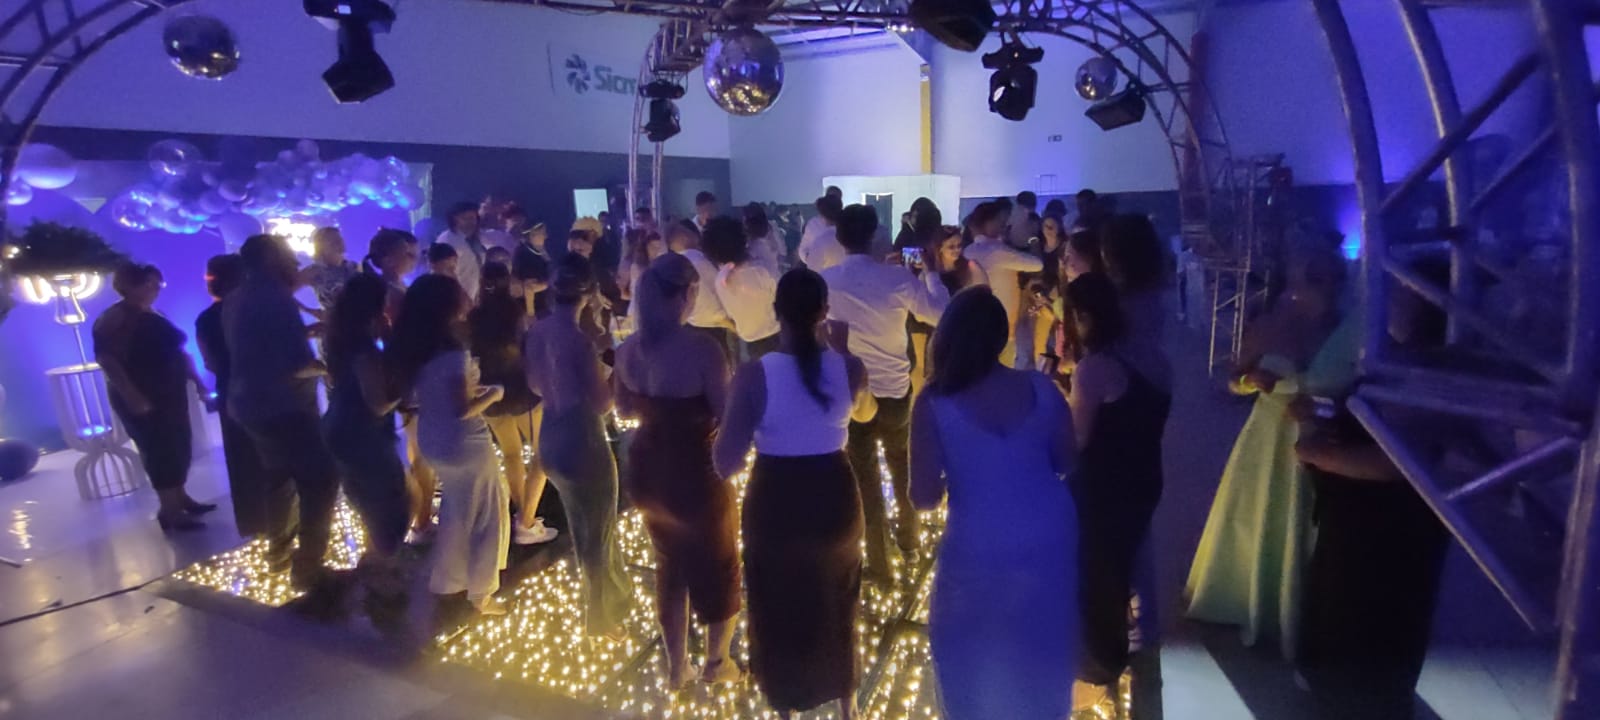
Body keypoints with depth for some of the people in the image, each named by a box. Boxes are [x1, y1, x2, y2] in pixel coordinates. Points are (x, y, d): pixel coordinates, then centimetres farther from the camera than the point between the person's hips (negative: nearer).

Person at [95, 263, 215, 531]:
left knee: (179, 448, 13)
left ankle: (180, 498, 26)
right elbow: (107, 360, -21)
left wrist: (197, 381, 13)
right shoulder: (113, 319, -13)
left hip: (170, 395, 8)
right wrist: (132, 398, -26)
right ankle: (169, 511, 3)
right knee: (160, 451, -5)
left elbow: (176, 351, 18)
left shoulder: (153, 316, 12)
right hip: (142, 401, -8)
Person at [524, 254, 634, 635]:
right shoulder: (579, 340, -26)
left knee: (581, 529, 26)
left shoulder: (537, 331, -2)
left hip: (552, 440, 8)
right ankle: (602, 615, 31)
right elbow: (601, 403, -21)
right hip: (583, 443, -8)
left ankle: (614, 598, 47)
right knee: (599, 533, 13)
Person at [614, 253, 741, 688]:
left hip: (647, 472, 6)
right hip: (695, 475, -6)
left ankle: (676, 667, 40)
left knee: (670, 565, 26)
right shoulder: (701, 348, -25)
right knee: (717, 566, 21)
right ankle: (717, 663, 40)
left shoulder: (628, 349, -4)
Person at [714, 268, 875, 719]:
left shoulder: (754, 374, -21)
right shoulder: (849, 367, -11)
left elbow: (726, 464, -19)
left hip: (774, 504, -3)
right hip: (835, 498, 3)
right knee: (837, 606, 28)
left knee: (778, 611, 22)